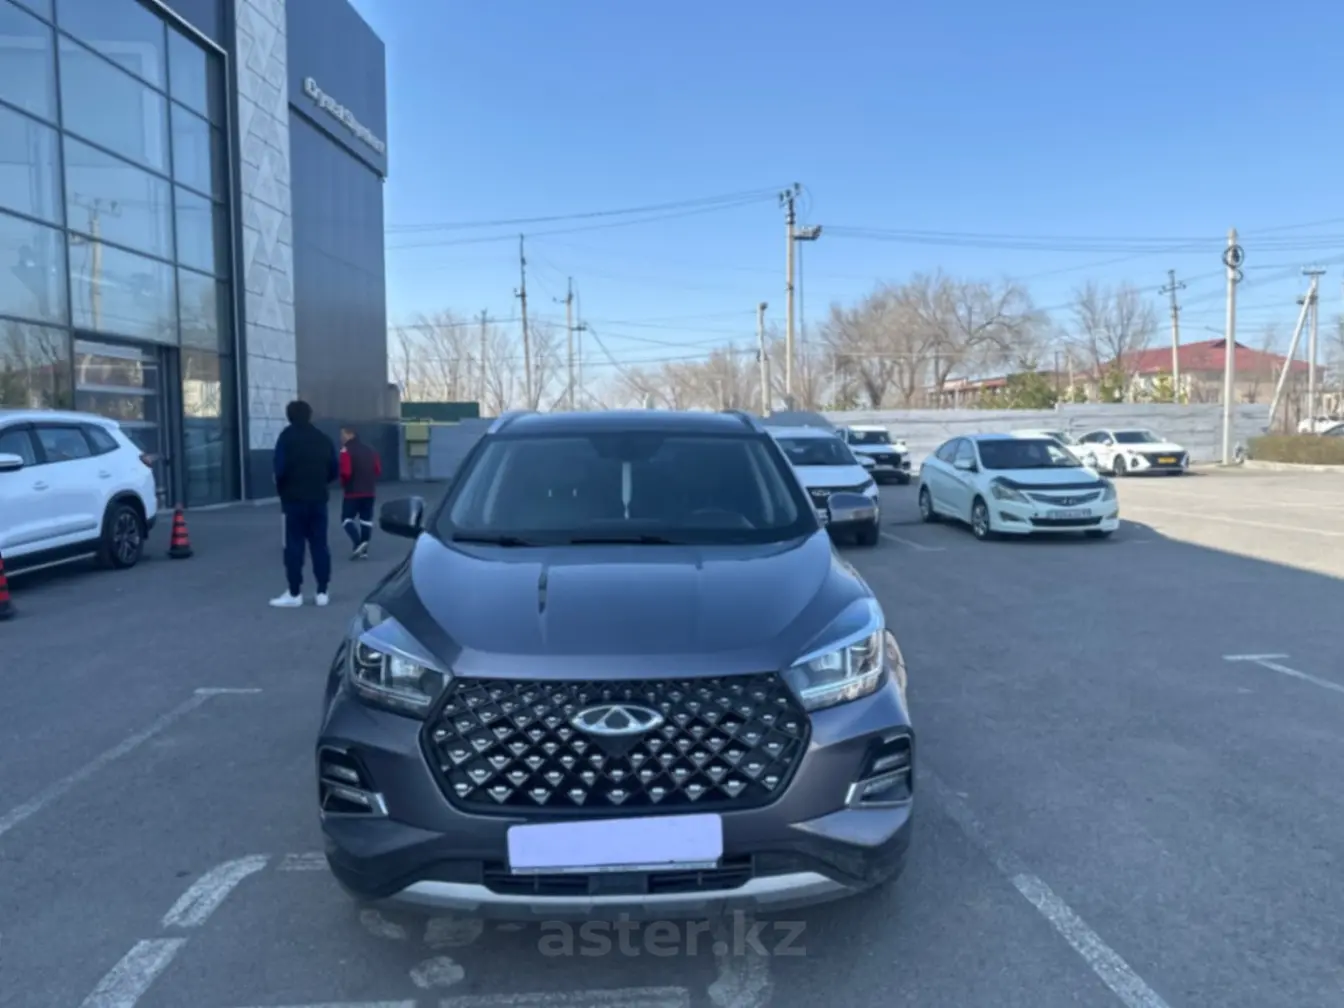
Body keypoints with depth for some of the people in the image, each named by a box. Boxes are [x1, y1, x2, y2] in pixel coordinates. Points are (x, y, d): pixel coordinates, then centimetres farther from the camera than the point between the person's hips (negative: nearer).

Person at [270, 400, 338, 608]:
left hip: (295, 499, -4)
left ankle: (295, 593, 2)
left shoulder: (287, 436, -6)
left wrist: (282, 488, 4)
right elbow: (334, 471, 8)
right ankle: (322, 592, 8)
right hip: (318, 498, 4)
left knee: (294, 546, 0)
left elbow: (280, 468, -14)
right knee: (319, 544, 7)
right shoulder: (323, 439, 8)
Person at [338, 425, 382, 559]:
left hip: (353, 492, -6)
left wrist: (344, 482, 0)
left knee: (347, 518, 3)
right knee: (366, 519, 9)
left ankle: (358, 543, -16)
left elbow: (346, 472, -19)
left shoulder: (346, 450, -11)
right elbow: (378, 470, 12)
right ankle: (363, 549, 9)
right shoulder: (369, 450, 11)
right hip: (370, 491, 6)